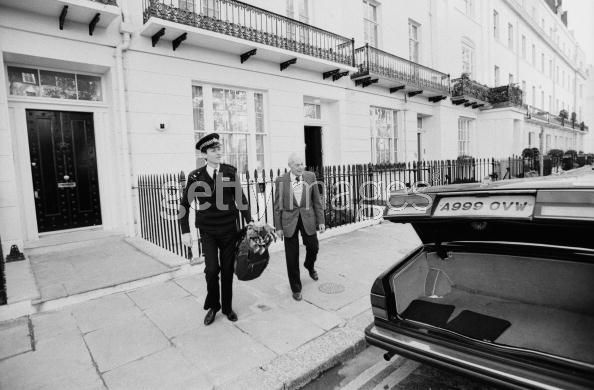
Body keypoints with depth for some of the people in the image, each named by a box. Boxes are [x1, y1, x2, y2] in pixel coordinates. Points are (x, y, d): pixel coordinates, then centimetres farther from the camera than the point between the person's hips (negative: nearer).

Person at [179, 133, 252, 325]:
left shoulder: (230, 171, -1)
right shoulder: (195, 176, -4)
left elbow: (240, 198, 7)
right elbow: (185, 205, 3)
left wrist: (249, 221, 2)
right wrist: (185, 231, -3)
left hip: (229, 228, 1)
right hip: (208, 231, -1)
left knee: (228, 269, 9)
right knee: (211, 269, -6)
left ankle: (227, 306, 29)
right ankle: (212, 306, 22)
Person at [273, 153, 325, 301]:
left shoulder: (310, 177, -2)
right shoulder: (281, 181, -6)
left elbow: (317, 200, 3)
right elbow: (277, 205, -1)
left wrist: (321, 221, 0)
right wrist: (278, 226, -2)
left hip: (308, 219, 2)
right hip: (289, 221, -1)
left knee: (313, 247, 13)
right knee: (292, 257, 4)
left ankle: (310, 266, 50)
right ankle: (296, 289, 22)